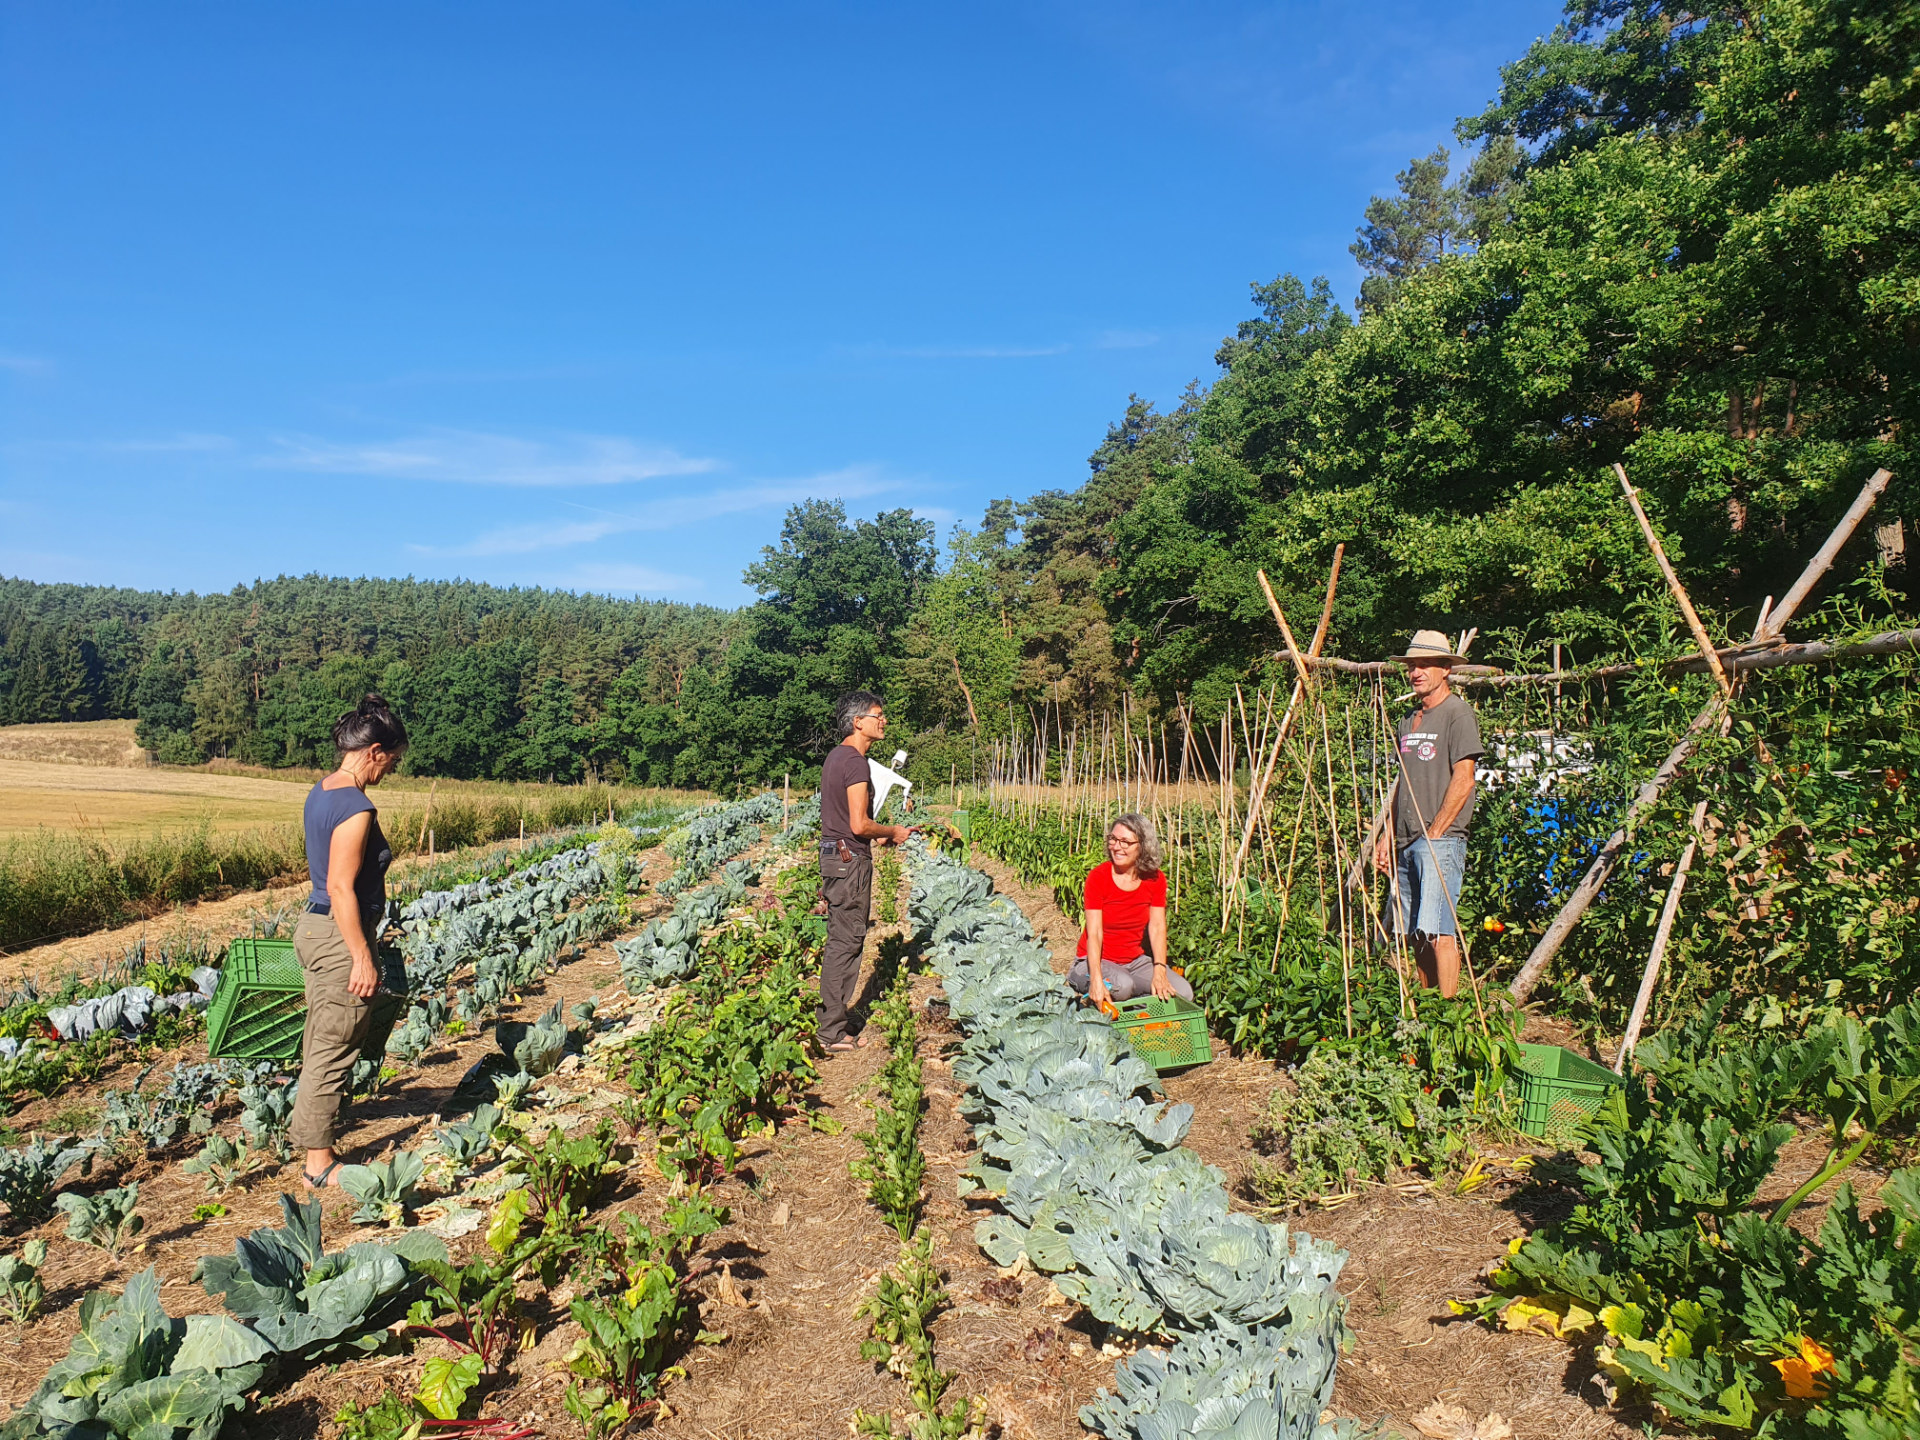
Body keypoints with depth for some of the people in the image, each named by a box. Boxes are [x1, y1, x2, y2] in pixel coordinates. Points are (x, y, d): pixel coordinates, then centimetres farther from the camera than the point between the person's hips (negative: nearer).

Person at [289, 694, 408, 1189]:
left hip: (314, 927, 10)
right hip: (341, 937, -10)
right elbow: (341, 888, -24)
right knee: (335, 1051, 2)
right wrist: (363, 958, -20)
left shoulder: (320, 793, 8)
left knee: (320, 1042, 23)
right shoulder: (356, 809, -22)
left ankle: (306, 1124, 39)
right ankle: (320, 1163, 12)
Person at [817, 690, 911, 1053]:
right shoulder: (855, 762, -18)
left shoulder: (836, 756, 14)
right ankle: (834, 1033, 3)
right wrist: (893, 832, -6)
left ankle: (833, 1021, 23)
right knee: (845, 944, -4)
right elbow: (859, 825, -22)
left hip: (834, 855, 10)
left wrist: (880, 833, 18)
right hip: (850, 859, -10)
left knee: (839, 942, 15)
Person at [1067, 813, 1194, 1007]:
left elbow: (1157, 927, -8)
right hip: (1098, 960, -4)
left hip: (1136, 960, 4)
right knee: (1121, 986, -36)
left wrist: (1160, 973, -23)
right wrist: (1096, 980, -34)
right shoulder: (1097, 877, -15)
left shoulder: (1155, 879, -2)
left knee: (1184, 993, -17)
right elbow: (1094, 933, -21)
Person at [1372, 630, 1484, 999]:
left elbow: (1462, 781, -11)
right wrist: (1387, 837, 16)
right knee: (1416, 936, 10)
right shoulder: (1410, 720, 20)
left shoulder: (1458, 713, -5)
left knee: (1438, 933, -13)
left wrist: (1434, 834, -13)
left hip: (1440, 842, -8)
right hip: (1407, 844, 8)